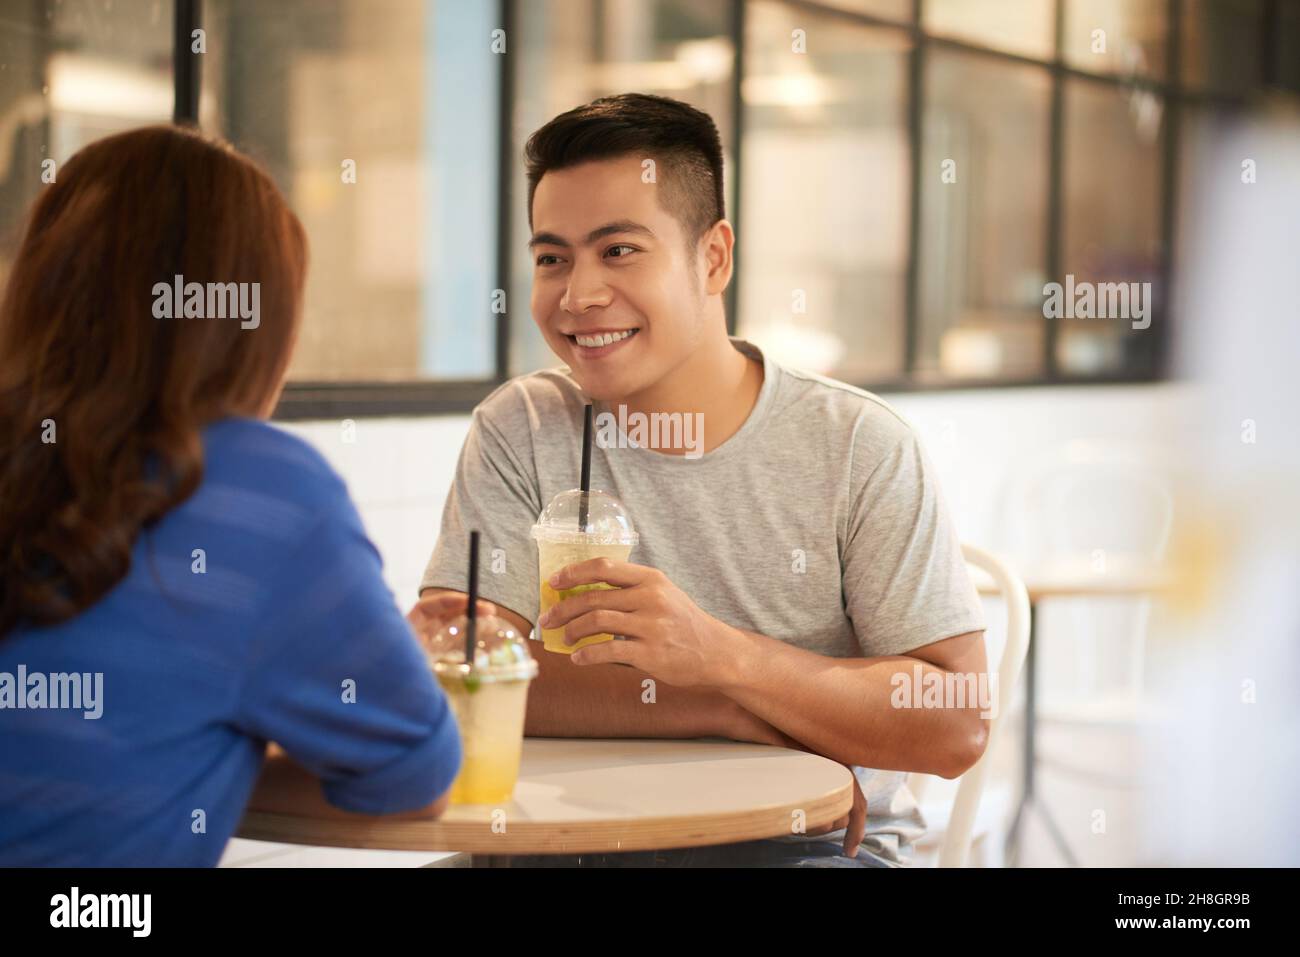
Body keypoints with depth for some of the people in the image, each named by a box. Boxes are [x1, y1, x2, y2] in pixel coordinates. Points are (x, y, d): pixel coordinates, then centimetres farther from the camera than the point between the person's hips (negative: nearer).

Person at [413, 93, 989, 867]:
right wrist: (739, 714, -18)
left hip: (819, 842, 0)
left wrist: (720, 654, -27)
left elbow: (958, 728, -12)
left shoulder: (860, 446, -7)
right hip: (589, 837, 0)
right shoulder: (520, 433, -1)